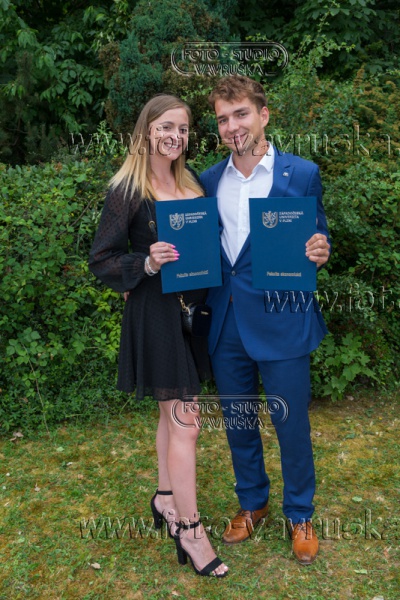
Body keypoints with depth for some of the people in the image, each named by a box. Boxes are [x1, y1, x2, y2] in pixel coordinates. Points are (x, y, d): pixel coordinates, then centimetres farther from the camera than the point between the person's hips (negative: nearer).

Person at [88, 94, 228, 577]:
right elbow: (101, 260, -9)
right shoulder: (127, 190, -8)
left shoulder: (192, 185, 11)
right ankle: (189, 531, 11)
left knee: (172, 412, 18)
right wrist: (148, 263, -24)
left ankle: (165, 499, 36)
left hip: (191, 308, 7)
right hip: (155, 313, -7)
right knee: (184, 423, -4)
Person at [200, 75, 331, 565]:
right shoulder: (209, 181, 7)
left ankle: (299, 515, 33)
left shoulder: (301, 174, -4)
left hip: (281, 322, -3)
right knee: (237, 422, 17)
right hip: (225, 323, 4)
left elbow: (317, 243, 2)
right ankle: (251, 504, 41)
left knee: (291, 424, 8)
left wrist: (319, 253, -22)